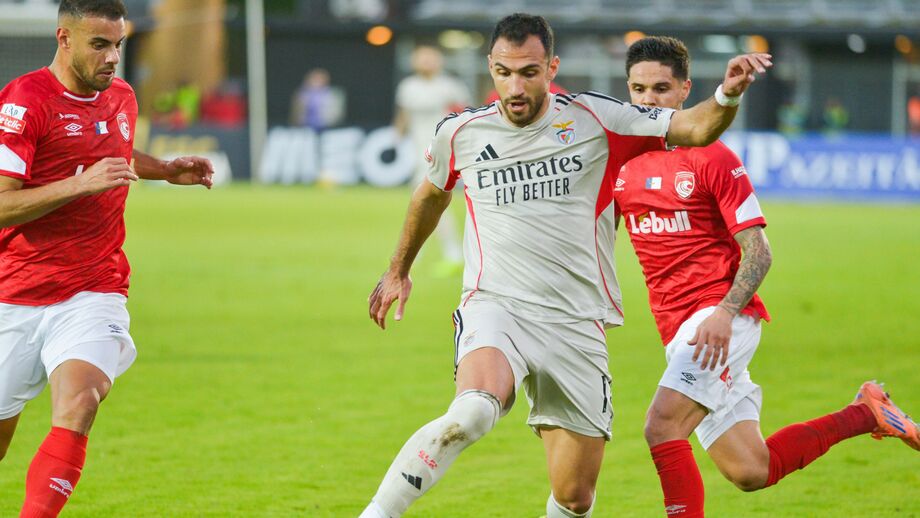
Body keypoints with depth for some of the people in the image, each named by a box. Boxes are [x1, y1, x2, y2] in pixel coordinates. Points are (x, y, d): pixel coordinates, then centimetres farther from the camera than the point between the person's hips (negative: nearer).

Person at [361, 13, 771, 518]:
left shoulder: (593, 119, 1)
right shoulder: (459, 133, 6)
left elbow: (695, 128, 1)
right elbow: (432, 193, 27)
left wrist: (727, 96, -21)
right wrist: (398, 270, 40)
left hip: (576, 325, 1)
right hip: (494, 308, -1)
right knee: (472, 411, -35)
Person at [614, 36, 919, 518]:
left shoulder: (712, 157, -7)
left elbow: (758, 251, -10)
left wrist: (725, 313, -24)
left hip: (720, 319, -6)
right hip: (679, 331, 6)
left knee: (661, 428, -25)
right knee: (750, 472, 4)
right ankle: (864, 414, 23)